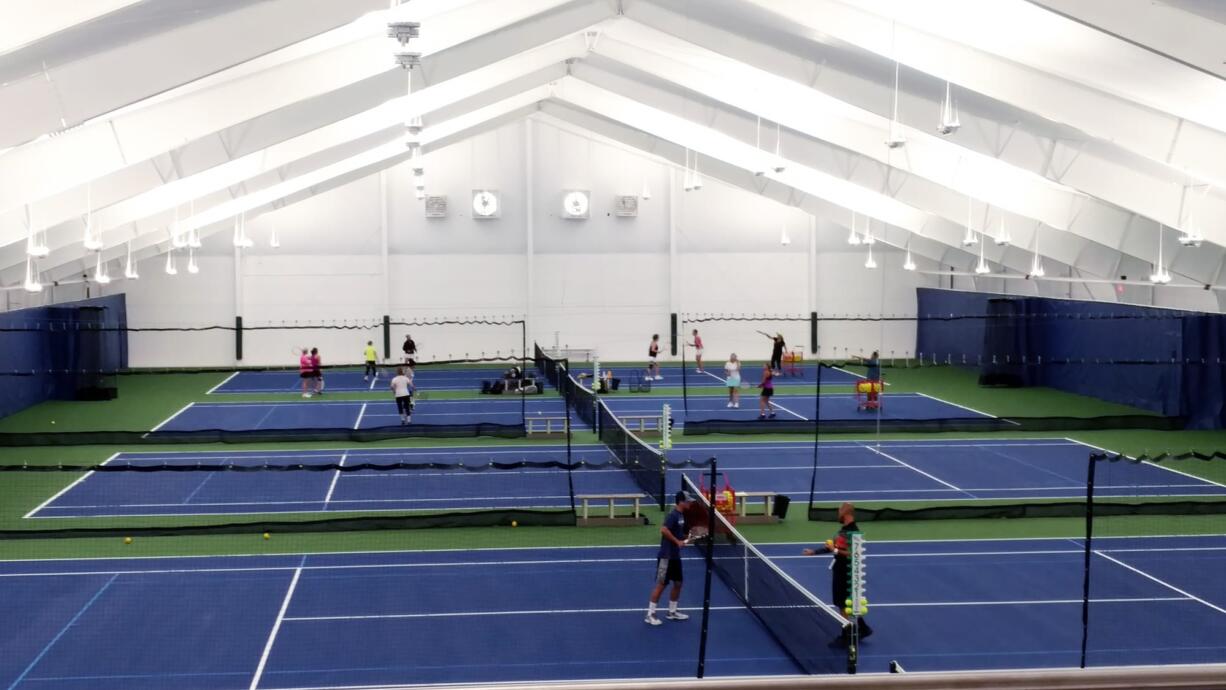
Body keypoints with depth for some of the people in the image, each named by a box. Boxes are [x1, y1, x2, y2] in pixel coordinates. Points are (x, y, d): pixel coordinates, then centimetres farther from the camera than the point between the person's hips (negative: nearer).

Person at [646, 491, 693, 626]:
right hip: (666, 556, -9)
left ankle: (672, 612, 27)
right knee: (661, 584, -4)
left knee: (678, 583, 14)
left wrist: (685, 538, 6)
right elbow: (664, 530, -31)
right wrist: (677, 541, -24)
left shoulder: (681, 515, 10)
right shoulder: (673, 515, -18)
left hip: (675, 556, 9)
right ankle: (650, 615, 3)